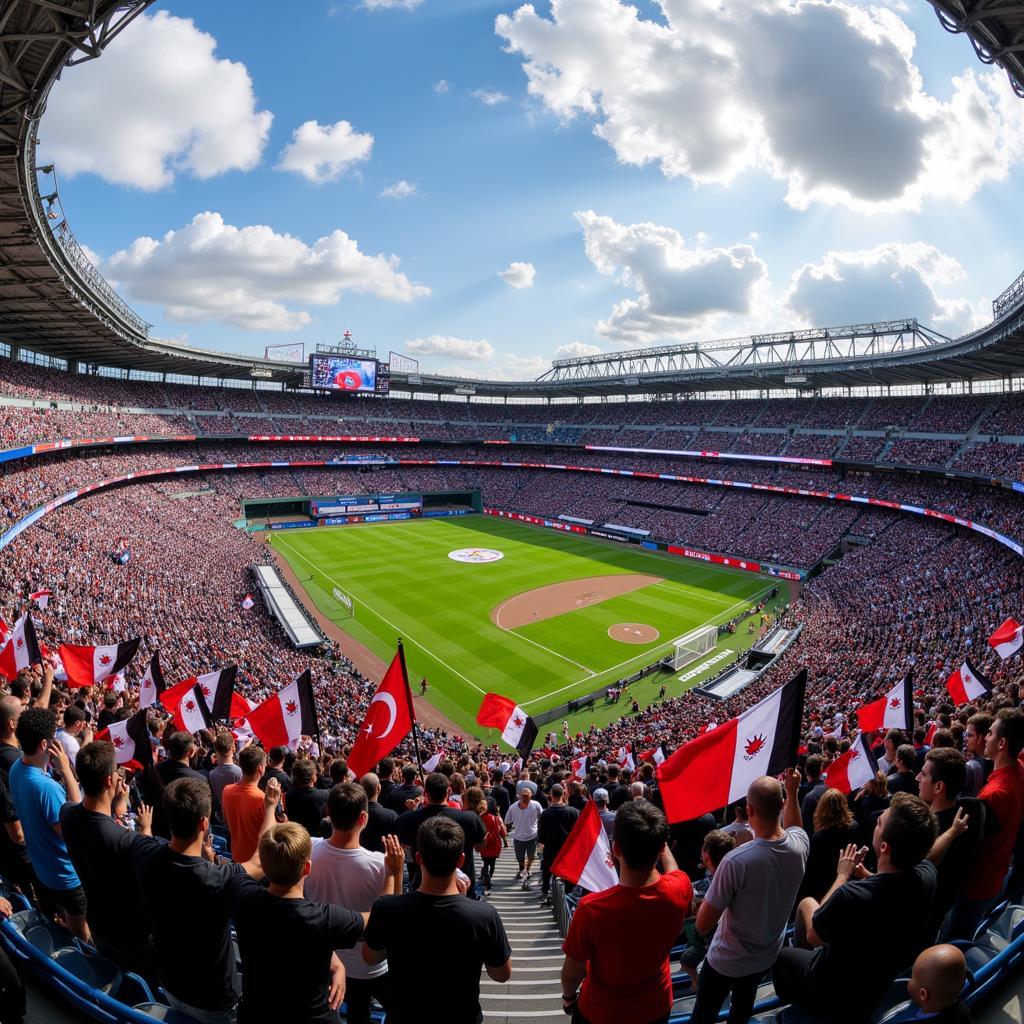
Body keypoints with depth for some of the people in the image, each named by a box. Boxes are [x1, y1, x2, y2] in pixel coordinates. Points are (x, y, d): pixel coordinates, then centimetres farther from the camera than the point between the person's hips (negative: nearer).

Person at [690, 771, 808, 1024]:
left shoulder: (736, 861, -37)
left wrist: (710, 897, -10)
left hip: (728, 960, -5)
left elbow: (703, 924, -27)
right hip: (767, 955, 5)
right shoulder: (799, 845, -21)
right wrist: (793, 792, 5)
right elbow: (792, 827, 8)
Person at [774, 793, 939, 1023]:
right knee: (807, 902, 23)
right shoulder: (927, 873, -25)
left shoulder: (851, 895, -43)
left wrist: (842, 876, -15)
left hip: (839, 993, -5)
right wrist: (864, 874, -10)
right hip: (885, 981, 5)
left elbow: (812, 935, -20)